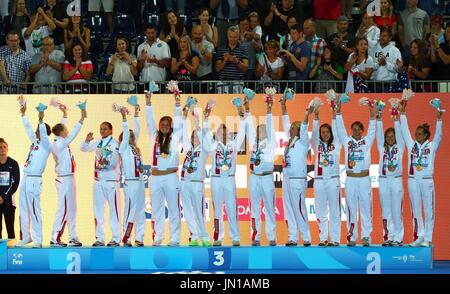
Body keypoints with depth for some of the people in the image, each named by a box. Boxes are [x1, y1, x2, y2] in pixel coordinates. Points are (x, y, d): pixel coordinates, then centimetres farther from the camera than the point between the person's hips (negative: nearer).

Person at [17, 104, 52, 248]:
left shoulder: (46, 145, -5)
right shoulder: (34, 142, 16)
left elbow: (44, 134, -23)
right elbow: (28, 128, 24)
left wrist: (41, 121, -33)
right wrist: (23, 114, 23)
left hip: (34, 180, -8)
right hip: (25, 178, 8)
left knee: (34, 210, -9)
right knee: (23, 210, 11)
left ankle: (37, 240, -7)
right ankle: (26, 237, 19)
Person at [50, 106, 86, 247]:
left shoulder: (59, 143, 8)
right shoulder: (59, 145, -16)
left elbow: (62, 128, 24)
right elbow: (72, 134, -21)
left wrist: (65, 115, 28)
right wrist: (82, 119, -19)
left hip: (67, 179, 10)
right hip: (65, 180, -10)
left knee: (71, 209, 12)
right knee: (63, 209, -8)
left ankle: (73, 238, 16)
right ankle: (55, 239, -6)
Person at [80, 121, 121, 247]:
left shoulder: (115, 144, -7)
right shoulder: (97, 143, 10)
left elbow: (115, 163, -12)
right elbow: (83, 149, 13)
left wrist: (107, 162, -32)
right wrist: (87, 140, -7)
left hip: (111, 181, -6)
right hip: (98, 180, 6)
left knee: (114, 210, -2)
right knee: (98, 210, 7)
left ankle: (116, 238, 1)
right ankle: (99, 238, 13)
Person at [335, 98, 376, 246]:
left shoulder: (367, 141, 8)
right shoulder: (347, 141, 9)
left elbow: (372, 129, -2)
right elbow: (340, 129, 3)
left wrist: (372, 115, -14)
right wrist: (338, 113, -6)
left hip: (364, 179, -1)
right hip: (350, 179, 1)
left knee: (366, 209, 0)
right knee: (351, 209, 1)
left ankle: (366, 237, 1)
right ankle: (351, 237, 4)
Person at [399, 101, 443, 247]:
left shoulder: (432, 146, 3)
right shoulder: (411, 145, 9)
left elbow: (438, 135, -9)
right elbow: (404, 130, 6)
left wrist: (439, 119, -21)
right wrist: (402, 113, 0)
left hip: (427, 181, -3)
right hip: (413, 180, 3)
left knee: (429, 211, -1)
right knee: (416, 210, 4)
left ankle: (427, 238, 1)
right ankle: (419, 237, 8)